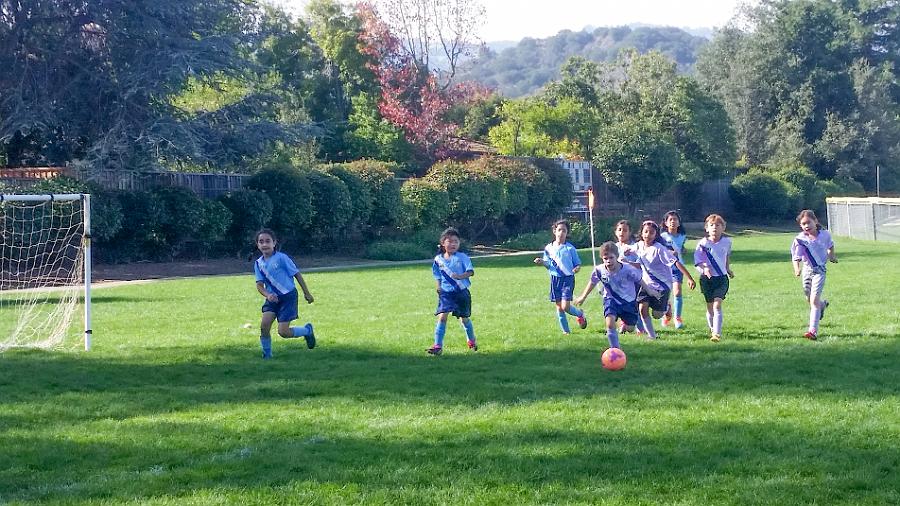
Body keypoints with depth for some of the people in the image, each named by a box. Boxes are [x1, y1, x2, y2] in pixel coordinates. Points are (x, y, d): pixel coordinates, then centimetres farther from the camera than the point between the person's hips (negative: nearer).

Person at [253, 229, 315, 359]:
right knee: (264, 325, -15)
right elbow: (259, 285, 0)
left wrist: (307, 293, 1)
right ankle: (267, 355, 2)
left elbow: (297, 274, -4)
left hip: (288, 296, -5)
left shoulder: (281, 258, -12)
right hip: (273, 298, 5)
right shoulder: (259, 263, 3)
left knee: (283, 332, -11)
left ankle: (307, 330, 18)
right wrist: (267, 295, -21)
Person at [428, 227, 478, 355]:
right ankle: (438, 346, -15)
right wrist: (439, 288, 3)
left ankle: (471, 341, 39)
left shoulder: (462, 257, -6)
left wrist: (460, 276, -30)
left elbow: (471, 272, -13)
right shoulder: (438, 259, 2)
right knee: (442, 316, -14)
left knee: (464, 318, 13)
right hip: (446, 292, 1)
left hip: (461, 292, -1)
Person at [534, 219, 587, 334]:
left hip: (568, 278, -4)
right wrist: (542, 262, -7)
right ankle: (565, 331, 17)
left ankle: (580, 314, 18)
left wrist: (577, 268, -20)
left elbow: (578, 264, 2)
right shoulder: (548, 248, 6)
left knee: (565, 306, -13)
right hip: (555, 278, 4)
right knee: (559, 307, 5)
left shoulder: (570, 248, -3)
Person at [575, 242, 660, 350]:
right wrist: (583, 297, 13)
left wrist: (649, 290, 7)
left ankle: (625, 323, 48)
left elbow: (639, 280, -8)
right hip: (611, 299, 0)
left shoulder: (628, 270, -27)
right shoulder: (599, 270, -20)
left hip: (628, 300, 0)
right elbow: (592, 282, 1)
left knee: (630, 329, 9)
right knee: (610, 323, -25)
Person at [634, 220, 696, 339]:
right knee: (642, 308, -13)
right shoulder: (640, 246, 0)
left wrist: (689, 278, -29)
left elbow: (676, 262, -24)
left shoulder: (659, 249, -20)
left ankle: (666, 307, 33)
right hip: (647, 283, 5)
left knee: (656, 315, -3)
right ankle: (651, 335, 1)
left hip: (662, 285, -5)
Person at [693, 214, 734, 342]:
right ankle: (712, 329, 33)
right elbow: (697, 261, -10)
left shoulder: (727, 242, 0)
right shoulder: (703, 243, -7)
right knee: (710, 306, 10)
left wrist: (728, 269, 26)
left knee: (717, 304, -16)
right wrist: (704, 269, -28)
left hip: (722, 278, 0)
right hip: (706, 278, 0)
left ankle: (717, 333, -23)